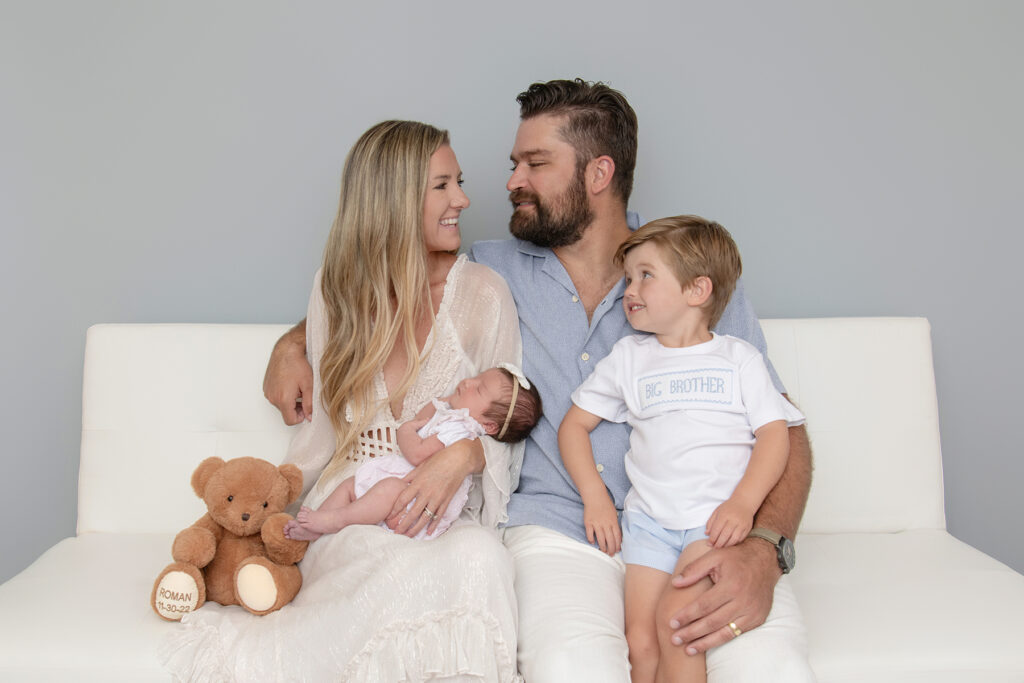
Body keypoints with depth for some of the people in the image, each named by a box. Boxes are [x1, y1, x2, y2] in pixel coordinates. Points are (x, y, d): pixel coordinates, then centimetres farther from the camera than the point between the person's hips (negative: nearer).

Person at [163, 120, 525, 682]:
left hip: (444, 515, 1)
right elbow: (327, 423, 14)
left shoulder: (483, 293, 1)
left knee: (478, 556, -38)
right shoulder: (338, 285, 8)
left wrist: (463, 455, -17)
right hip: (347, 514, 0)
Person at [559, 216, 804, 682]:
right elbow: (574, 425, 16)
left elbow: (775, 433, 4)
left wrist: (743, 503, -12)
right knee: (640, 640, -14)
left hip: (718, 520, -2)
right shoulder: (628, 358, 17)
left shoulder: (738, 358, 11)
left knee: (676, 623, -24)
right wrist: (595, 498, 2)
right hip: (647, 519, 3)